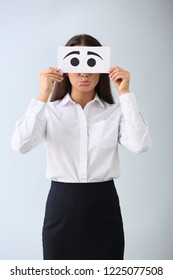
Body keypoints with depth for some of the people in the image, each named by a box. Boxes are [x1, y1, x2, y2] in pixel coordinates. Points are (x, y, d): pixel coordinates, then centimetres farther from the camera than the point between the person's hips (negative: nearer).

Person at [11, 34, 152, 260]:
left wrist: (126, 94, -14)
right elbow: (20, 145, -18)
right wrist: (43, 96, -20)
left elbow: (140, 145, -17)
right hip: (62, 205, 0)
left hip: (104, 205, 1)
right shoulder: (50, 110, -2)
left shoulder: (115, 111, 1)